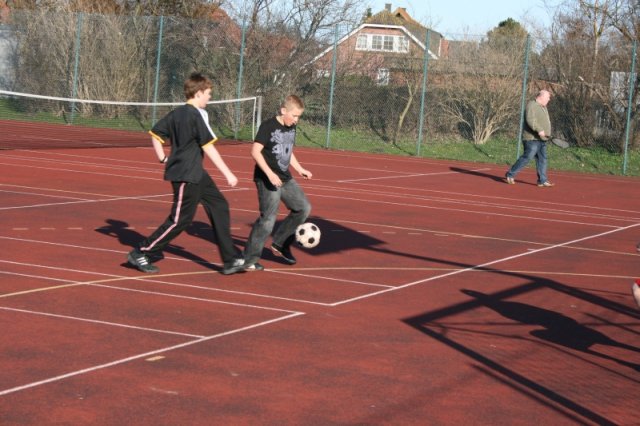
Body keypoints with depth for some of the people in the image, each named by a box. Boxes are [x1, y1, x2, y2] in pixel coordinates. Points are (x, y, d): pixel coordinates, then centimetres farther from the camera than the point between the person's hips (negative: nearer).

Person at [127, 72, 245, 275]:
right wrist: (228, 174, -16)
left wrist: (163, 159, 14)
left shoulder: (176, 113, 9)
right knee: (181, 219, -4)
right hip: (187, 176, -10)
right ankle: (141, 253, 4)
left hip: (196, 175, 10)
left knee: (219, 206, 10)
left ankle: (231, 260, 11)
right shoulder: (198, 114, -16)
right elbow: (208, 148, -18)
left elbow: (155, 133, 13)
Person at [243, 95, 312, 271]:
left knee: (303, 208, 6)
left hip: (285, 179, 8)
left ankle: (280, 244, 17)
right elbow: (255, 151, -18)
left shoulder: (291, 128, 11)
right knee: (268, 219, -11)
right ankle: (250, 260, -4)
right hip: (267, 180, -8)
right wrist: (270, 174, -25)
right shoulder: (268, 126, -12)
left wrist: (300, 169, 15)